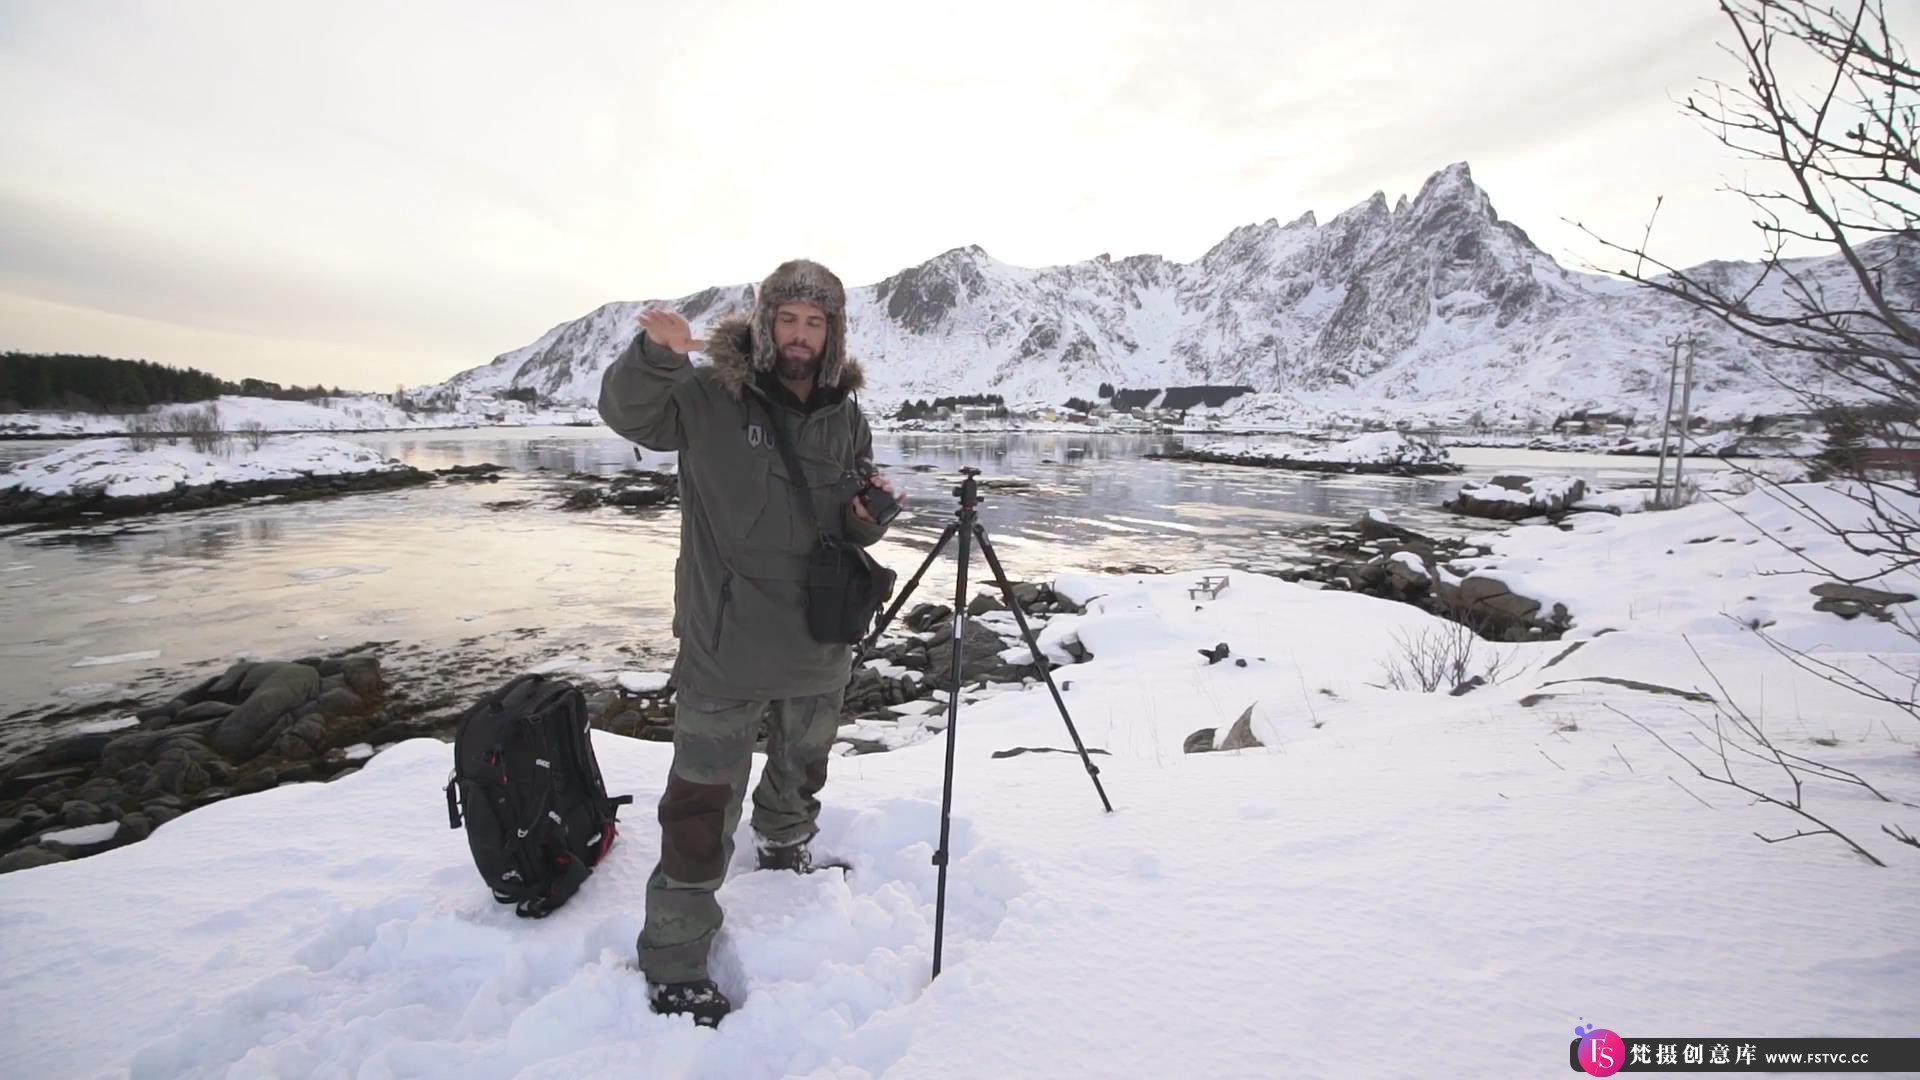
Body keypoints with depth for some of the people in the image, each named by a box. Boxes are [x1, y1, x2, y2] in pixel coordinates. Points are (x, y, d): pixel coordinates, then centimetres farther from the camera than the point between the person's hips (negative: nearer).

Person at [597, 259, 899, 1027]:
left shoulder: (846, 418, 3)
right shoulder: (709, 397, -11)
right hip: (725, 646, -5)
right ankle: (673, 966, 21)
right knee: (703, 805, 3)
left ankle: (785, 850, 56)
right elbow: (629, 412, -25)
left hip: (820, 643, 5)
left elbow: (853, 528, 9)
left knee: (802, 770, 27)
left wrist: (869, 512, -14)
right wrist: (655, 354, -44)